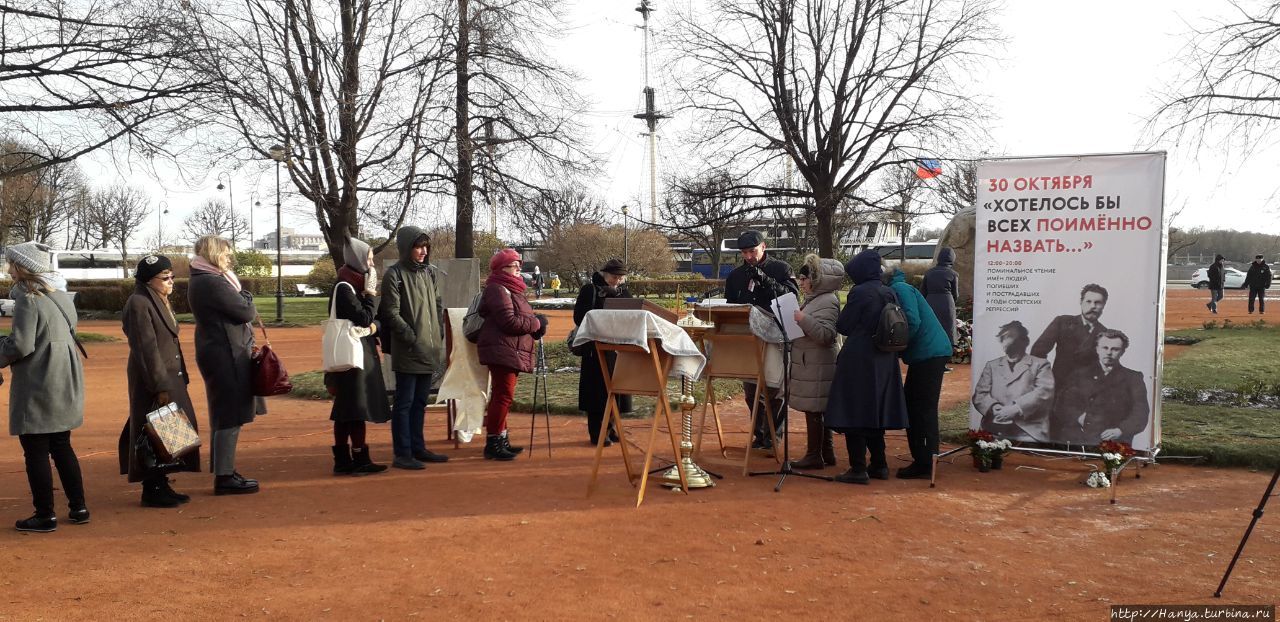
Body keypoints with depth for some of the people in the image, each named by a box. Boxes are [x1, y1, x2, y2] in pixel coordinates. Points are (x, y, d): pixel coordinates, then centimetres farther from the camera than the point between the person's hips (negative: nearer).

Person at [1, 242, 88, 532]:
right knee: (61, 446, 17)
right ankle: (78, 507, 20)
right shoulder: (62, 298, 8)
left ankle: (45, 515, 8)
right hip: (65, 388, 8)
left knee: (36, 452, 2)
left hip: (37, 389, -8)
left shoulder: (27, 301, -15)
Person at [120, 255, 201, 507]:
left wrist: (180, 379, 18)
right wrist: (160, 387, -22)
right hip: (152, 381, -10)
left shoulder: (161, 302, 15)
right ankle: (151, 490, 5)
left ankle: (161, 486, 21)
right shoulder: (138, 304, -15)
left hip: (171, 377, 10)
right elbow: (147, 349, -20)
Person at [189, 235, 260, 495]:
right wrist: (247, 300, 2)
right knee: (230, 417, -6)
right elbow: (247, 312, -18)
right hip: (226, 355, -11)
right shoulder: (212, 282, -17)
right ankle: (224, 477, -2)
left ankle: (225, 472, 24)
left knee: (225, 416, 16)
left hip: (215, 352, 11)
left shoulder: (200, 280, 16)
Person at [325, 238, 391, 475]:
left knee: (346, 411, 11)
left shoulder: (355, 285, 15)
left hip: (363, 354, 10)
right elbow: (365, 317, -18)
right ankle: (359, 459, -2)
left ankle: (343, 460, 15)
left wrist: (374, 326, -1)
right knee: (356, 408, -6)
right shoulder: (344, 288, -14)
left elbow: (372, 319, 15)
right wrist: (371, 293, -11)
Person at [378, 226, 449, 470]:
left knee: (420, 401, 14)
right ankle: (402, 454, 2)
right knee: (404, 402, -2)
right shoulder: (395, 275, -8)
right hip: (407, 352, -7)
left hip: (430, 350, 7)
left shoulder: (429, 272, 12)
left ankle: (418, 448, 23)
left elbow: (439, 305, 18)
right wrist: (413, 340, -16)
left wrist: (439, 335, 7)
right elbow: (392, 314, -12)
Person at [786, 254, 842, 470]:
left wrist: (803, 320, -29)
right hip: (809, 365, 10)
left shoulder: (827, 302, -15)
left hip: (817, 367, -10)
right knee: (818, 411, 13)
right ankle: (827, 454, 20)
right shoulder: (813, 299, 16)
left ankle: (814, 456, 2)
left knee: (813, 411, -4)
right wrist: (795, 321, 16)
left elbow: (825, 335, -24)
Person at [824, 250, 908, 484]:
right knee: (874, 412, 17)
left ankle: (858, 469, -1)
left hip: (859, 361, -7)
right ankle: (879, 465, 21)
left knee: (854, 413, -1)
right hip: (884, 361, 8)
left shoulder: (859, 292, -14)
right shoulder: (889, 293, 7)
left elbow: (843, 326, -11)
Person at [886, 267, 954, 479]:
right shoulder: (895, 291, 17)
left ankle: (925, 464, -1)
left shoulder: (900, 289, -12)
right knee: (912, 406, 14)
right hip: (922, 355, 10)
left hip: (930, 354, -10)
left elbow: (913, 322, -22)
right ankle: (921, 461, 20)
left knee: (924, 408, -6)